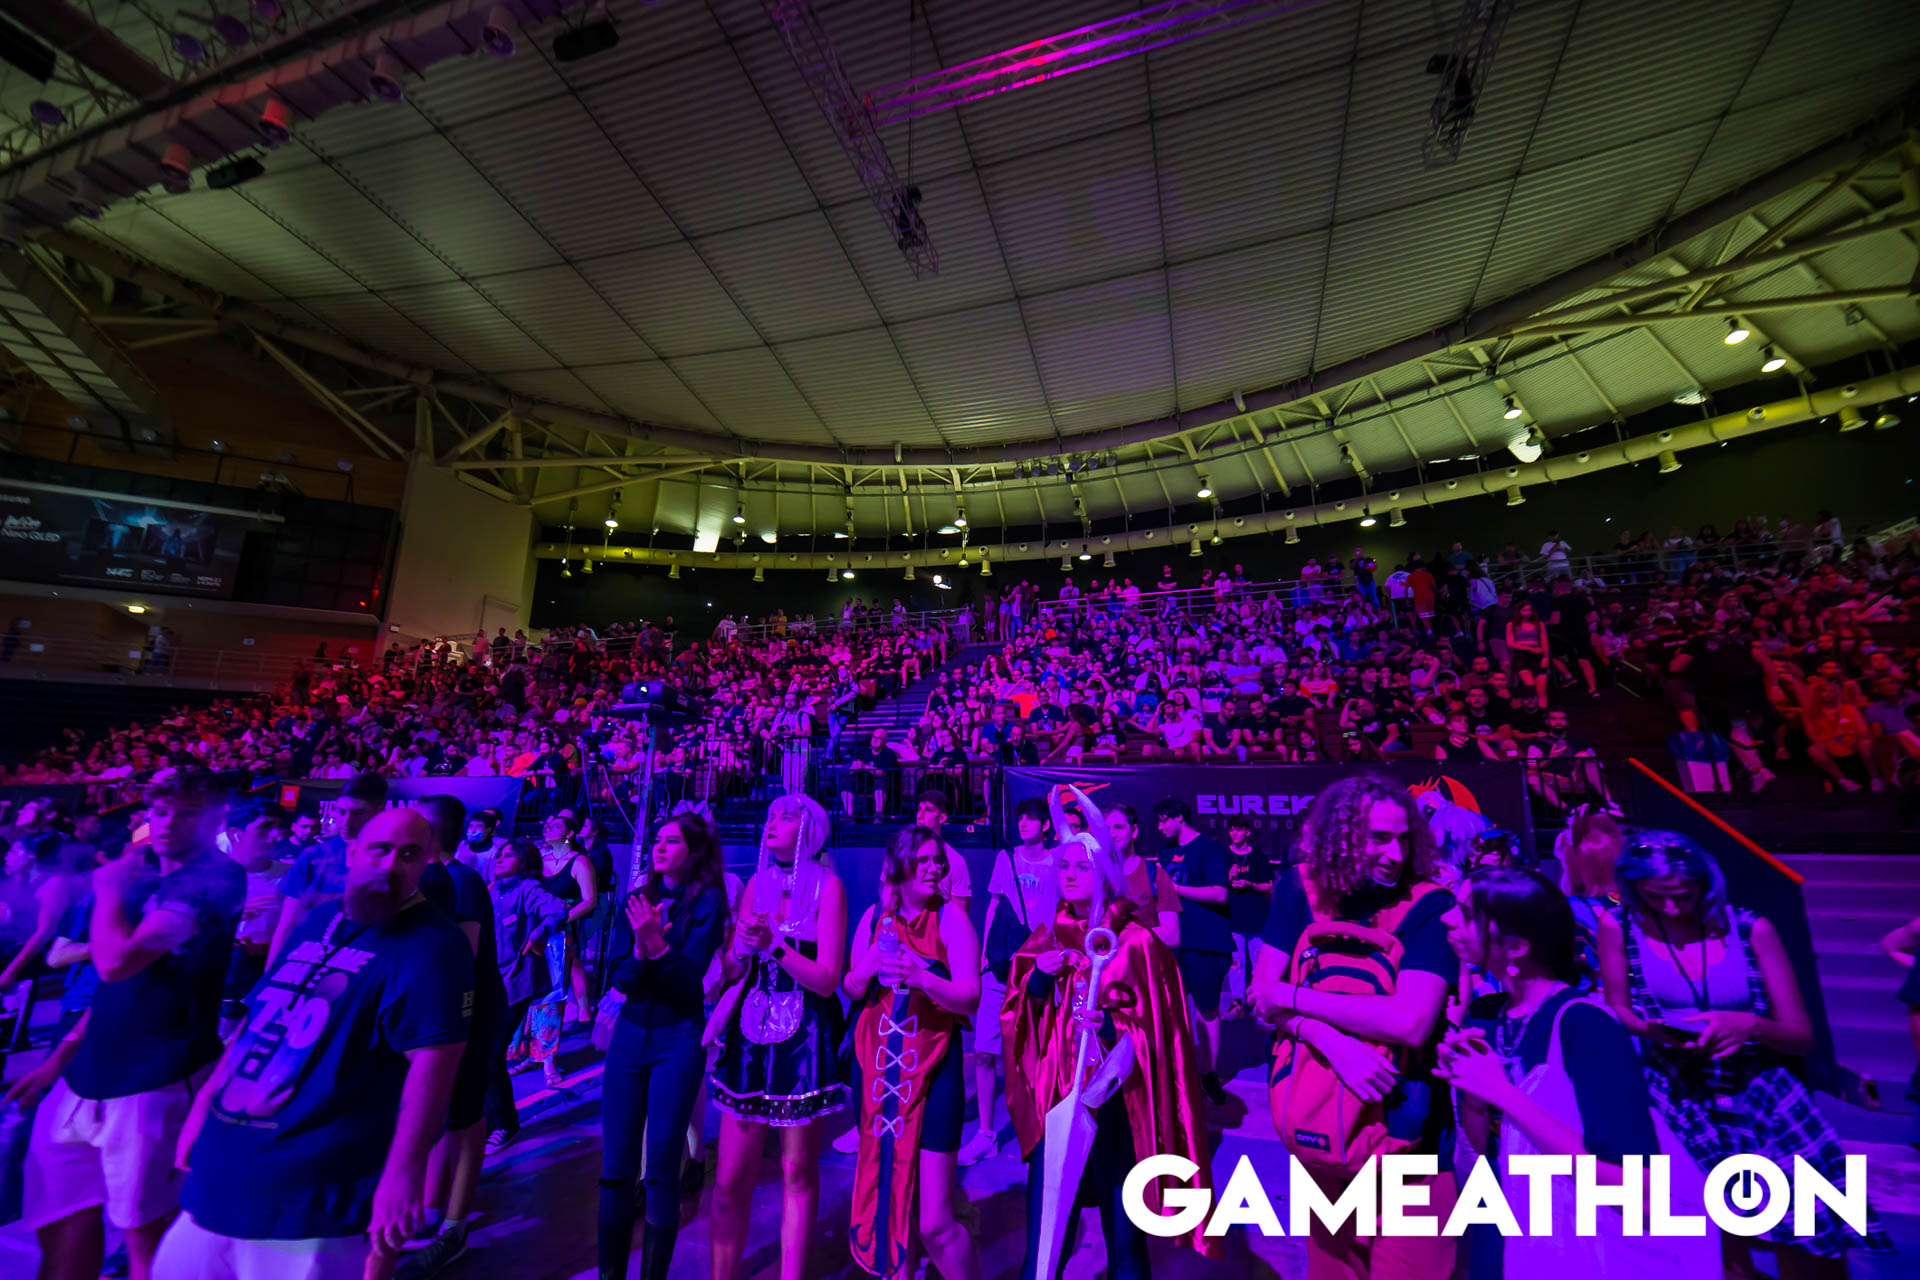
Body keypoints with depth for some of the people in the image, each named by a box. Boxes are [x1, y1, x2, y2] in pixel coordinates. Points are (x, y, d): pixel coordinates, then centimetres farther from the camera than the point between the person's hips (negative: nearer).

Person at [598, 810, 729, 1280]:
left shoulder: (708, 900, -10)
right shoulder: (638, 898, 4)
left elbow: (690, 978, -16)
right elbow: (619, 979, 1)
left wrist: (657, 945, -30)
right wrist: (640, 949, -20)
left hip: (679, 1040, -4)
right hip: (629, 1034, 4)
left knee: (661, 1167, 3)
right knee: (615, 1165, 10)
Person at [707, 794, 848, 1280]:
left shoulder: (827, 886, -8)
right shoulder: (757, 885, 6)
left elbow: (827, 979, -12)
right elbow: (730, 971, 8)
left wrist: (775, 947, -21)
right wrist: (741, 947, -13)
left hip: (804, 1038, -4)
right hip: (750, 1035, 4)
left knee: (798, 1172, 10)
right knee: (730, 1178, 8)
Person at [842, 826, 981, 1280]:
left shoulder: (951, 918, -9)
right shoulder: (875, 916, 3)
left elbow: (970, 997, -15)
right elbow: (850, 988, 8)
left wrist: (920, 977, -30)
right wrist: (872, 963, -13)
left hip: (933, 1070, -4)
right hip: (877, 1066, 4)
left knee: (935, 1224, -2)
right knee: (888, 1195, 17)